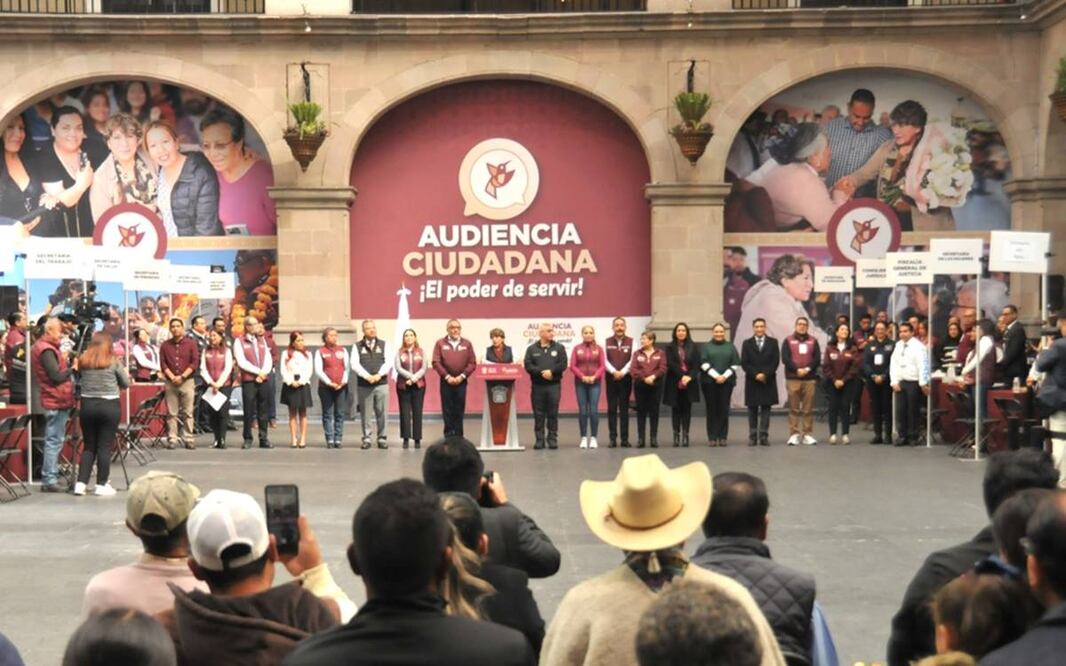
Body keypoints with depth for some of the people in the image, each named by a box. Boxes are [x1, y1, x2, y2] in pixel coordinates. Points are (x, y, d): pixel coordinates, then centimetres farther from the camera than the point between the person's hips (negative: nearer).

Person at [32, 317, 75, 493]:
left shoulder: (40, 347, 16)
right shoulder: (46, 350, -16)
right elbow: (57, 377, -22)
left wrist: (63, 360, 4)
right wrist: (73, 368, -10)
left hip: (55, 400, 10)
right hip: (56, 401, -10)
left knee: (54, 441, 14)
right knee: (54, 441, -8)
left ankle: (50, 478, 18)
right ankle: (49, 480, -6)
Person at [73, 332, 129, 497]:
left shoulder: (82, 361, 1)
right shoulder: (113, 361, -5)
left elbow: (78, 381, 7)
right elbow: (126, 383, 3)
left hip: (87, 405, 3)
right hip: (109, 406, -3)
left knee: (88, 446, 12)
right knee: (105, 447, 3)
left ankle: (80, 483, 7)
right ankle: (101, 485, 6)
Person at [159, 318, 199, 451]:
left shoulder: (191, 343, 5)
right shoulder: (165, 346, 11)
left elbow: (195, 363, -1)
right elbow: (163, 364, 5)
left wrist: (182, 377, -10)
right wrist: (172, 377, -9)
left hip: (187, 381, -1)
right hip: (170, 382, 1)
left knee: (188, 413, -2)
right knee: (171, 413, -1)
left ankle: (188, 439, 0)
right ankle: (172, 440, 0)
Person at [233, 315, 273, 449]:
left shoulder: (262, 340, 17)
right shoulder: (239, 341, 0)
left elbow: (268, 359, 9)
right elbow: (241, 362, -9)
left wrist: (264, 373, -8)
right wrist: (258, 371, -10)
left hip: (263, 381, 4)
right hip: (248, 381, -4)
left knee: (263, 412, 5)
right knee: (249, 412, -2)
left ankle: (264, 439, 9)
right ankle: (247, 439, 5)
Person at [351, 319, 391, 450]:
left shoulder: (383, 345, 11)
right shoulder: (357, 347, 8)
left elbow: (388, 362, 2)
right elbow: (354, 364, -2)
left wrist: (379, 375, -11)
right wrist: (367, 376, -13)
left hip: (381, 384, 0)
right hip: (364, 385, 0)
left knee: (381, 413, -1)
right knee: (366, 414, 1)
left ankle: (382, 439, 5)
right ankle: (367, 439, 7)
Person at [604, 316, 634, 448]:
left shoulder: (631, 342, 3)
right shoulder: (607, 342, 7)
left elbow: (632, 360, -5)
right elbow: (605, 360, -2)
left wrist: (622, 372, -17)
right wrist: (614, 372, -16)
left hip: (626, 378, -1)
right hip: (611, 378, 1)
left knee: (624, 409, 2)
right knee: (612, 409, 1)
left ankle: (624, 438, 4)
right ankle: (612, 438, 3)